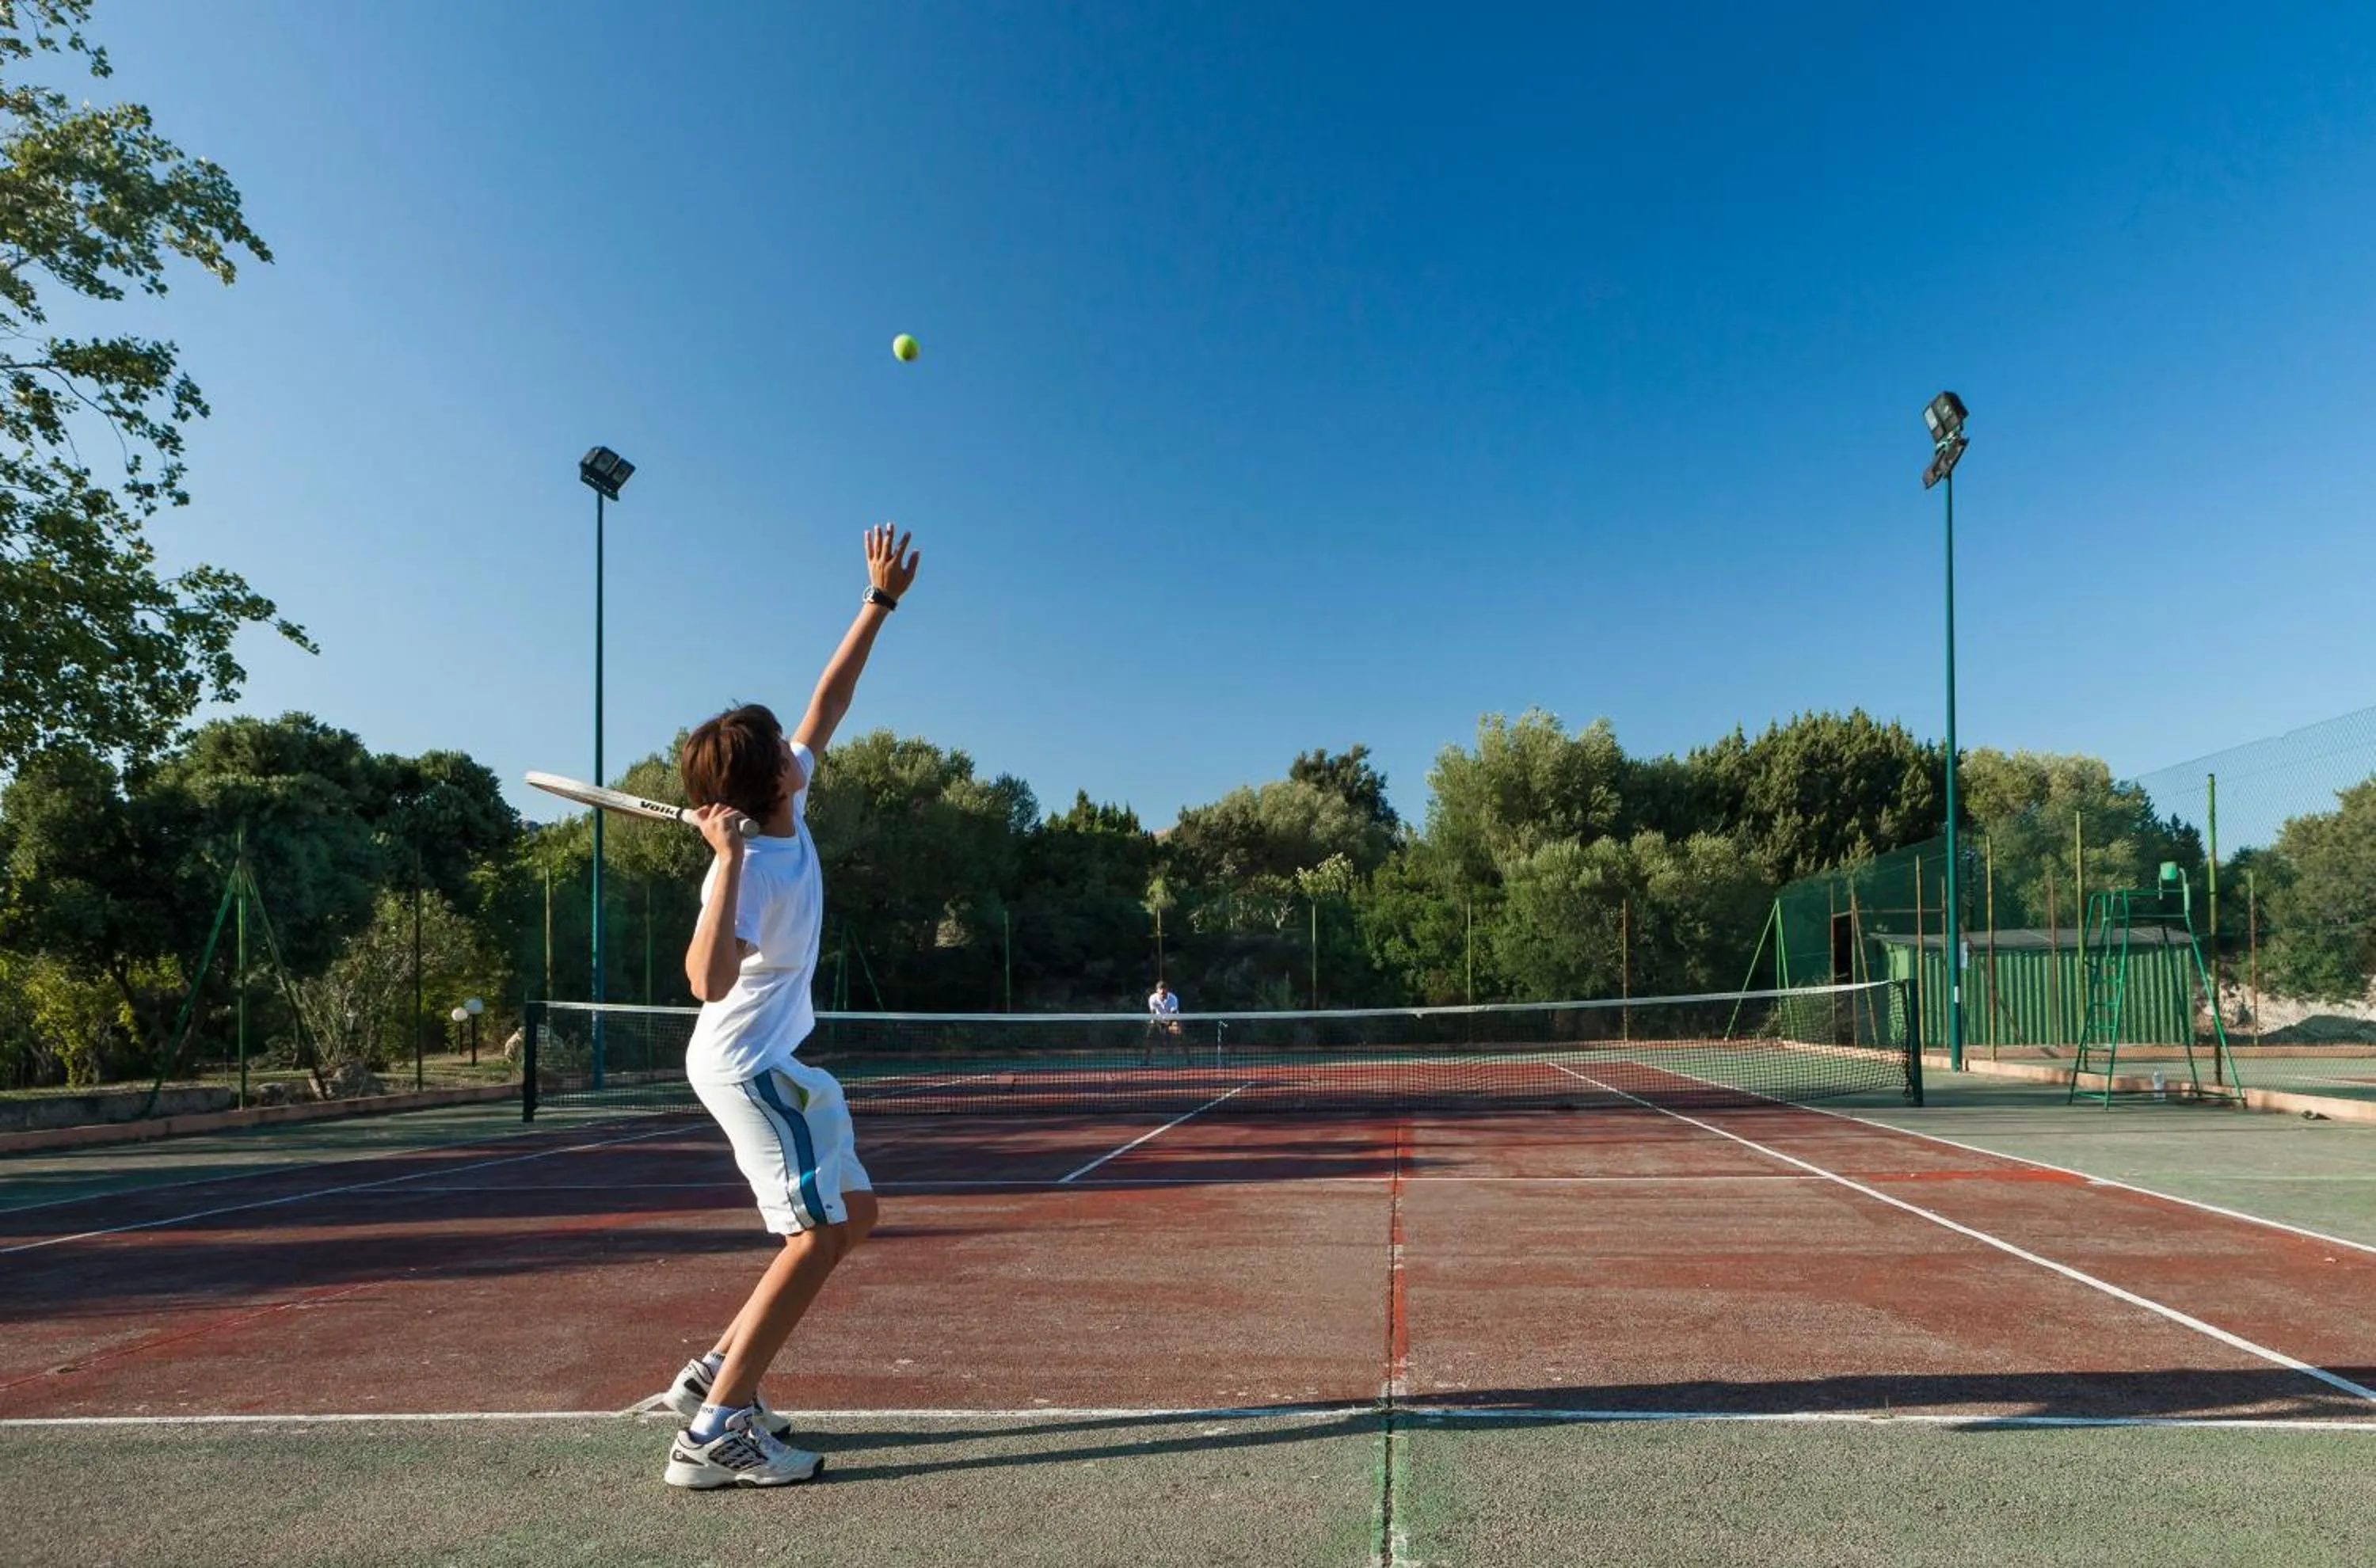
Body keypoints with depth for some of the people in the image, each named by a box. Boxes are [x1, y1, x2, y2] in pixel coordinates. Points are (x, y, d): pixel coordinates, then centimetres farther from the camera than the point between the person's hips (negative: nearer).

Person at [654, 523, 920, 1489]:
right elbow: (708, 980, -40)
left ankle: (714, 1375, 17)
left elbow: (829, 702, 8)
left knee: (855, 1216, 12)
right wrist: (727, 863, -44)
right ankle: (712, 1435, -7)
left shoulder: (786, 811, -2)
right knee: (817, 1235, -11)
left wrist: (881, 602, 8)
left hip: (774, 1061, 10)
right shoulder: (753, 864, -26)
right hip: (746, 1063, -10)